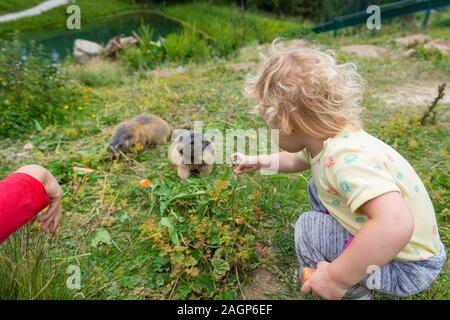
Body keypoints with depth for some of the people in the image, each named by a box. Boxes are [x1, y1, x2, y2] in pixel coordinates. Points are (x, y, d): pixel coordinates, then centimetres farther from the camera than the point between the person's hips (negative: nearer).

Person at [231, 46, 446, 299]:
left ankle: (356, 291, 3)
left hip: (407, 268, -8)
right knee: (318, 188, 11)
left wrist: (337, 278, -38)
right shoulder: (325, 141, -6)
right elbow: (297, 160, 16)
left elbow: (396, 224, -47)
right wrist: (258, 162, 22)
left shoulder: (346, 157, -36)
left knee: (309, 227, -19)